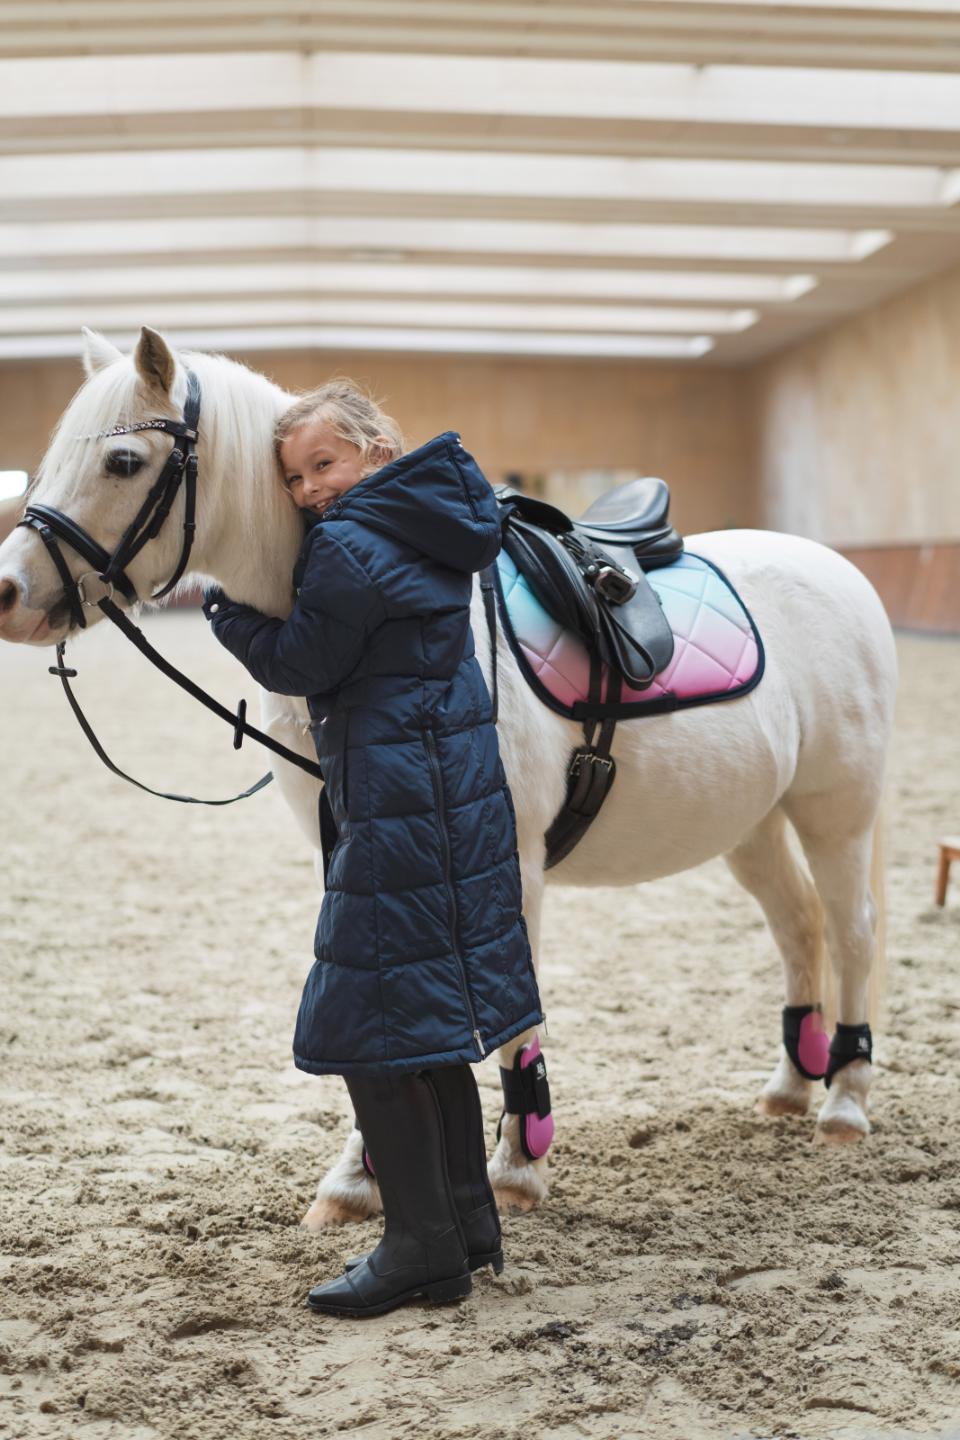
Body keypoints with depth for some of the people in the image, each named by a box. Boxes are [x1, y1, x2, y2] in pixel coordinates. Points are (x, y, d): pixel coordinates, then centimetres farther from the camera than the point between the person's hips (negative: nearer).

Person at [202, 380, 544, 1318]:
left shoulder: (350, 548, -16)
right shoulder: (428, 531, 12)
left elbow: (296, 664, -8)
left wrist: (219, 605, 7)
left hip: (397, 811, -10)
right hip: (457, 798, 10)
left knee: (370, 1026, -3)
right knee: (429, 1017, 17)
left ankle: (423, 1247, 4)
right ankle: (467, 1221, 26)